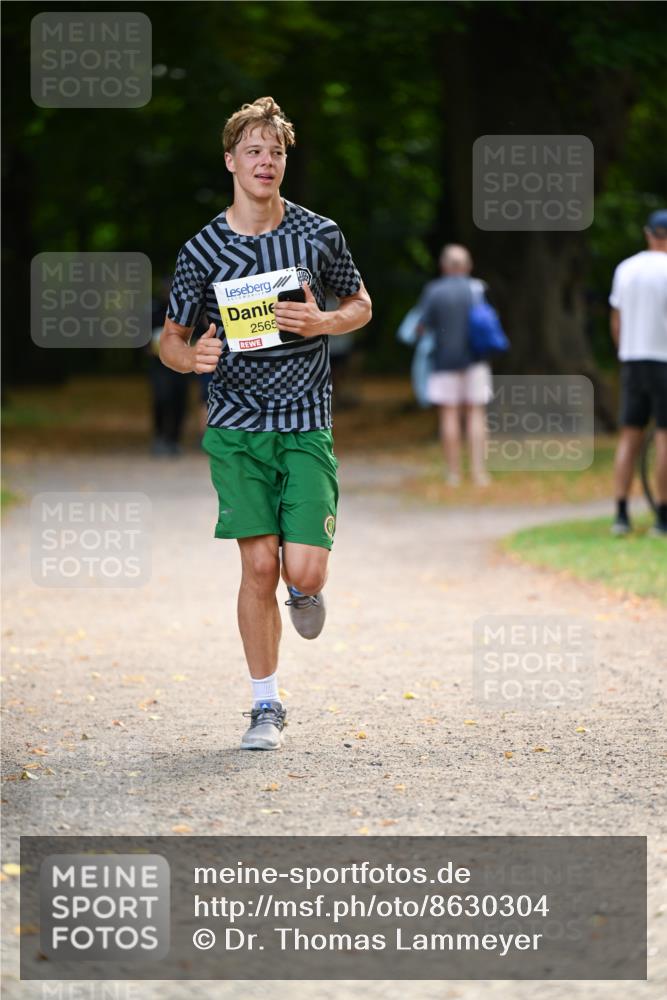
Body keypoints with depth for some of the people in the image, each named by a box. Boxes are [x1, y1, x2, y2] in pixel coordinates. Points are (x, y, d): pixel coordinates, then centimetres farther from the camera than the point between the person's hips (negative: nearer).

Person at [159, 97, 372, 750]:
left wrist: (322, 322, -7)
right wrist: (191, 356, -15)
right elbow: (171, 338, 9)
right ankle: (266, 706, 10)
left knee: (303, 572, -11)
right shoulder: (201, 251, 0)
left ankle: (304, 593, 28)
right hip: (236, 428, 0)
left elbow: (360, 306, 15)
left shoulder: (319, 236, 1)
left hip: (306, 426, 0)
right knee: (258, 566, -5)